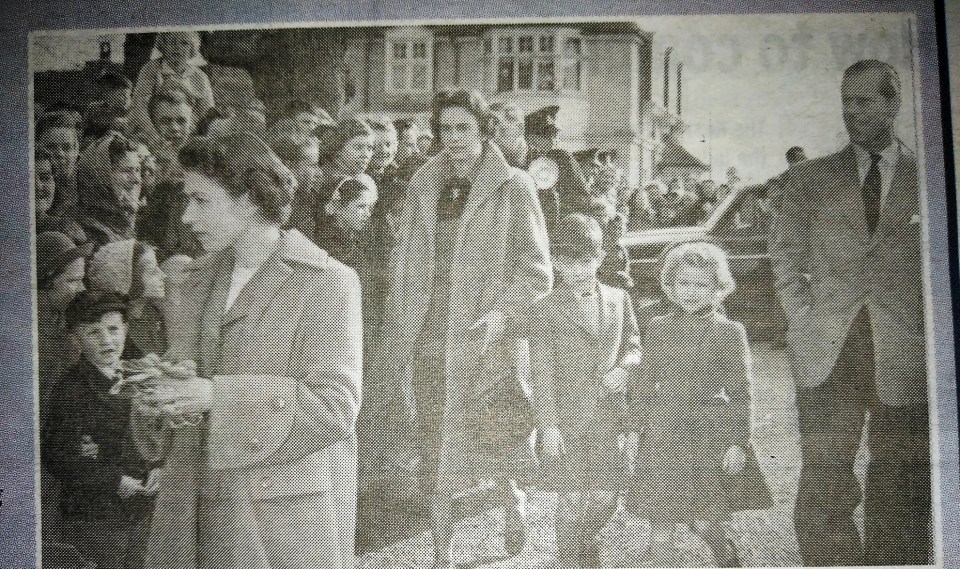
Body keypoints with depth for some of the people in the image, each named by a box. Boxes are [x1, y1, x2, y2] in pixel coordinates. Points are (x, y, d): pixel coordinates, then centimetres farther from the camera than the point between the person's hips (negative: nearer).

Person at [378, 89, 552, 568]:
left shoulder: (512, 188, -2)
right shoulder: (423, 188, 10)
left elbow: (537, 270, -3)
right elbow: (402, 267, 15)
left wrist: (501, 314, -18)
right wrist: (393, 339, 10)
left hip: (484, 345, -4)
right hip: (427, 345, 4)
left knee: (487, 450, -1)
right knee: (433, 455, 6)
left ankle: (513, 504, 33)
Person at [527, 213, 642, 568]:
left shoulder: (619, 300, 8)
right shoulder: (545, 311, -4)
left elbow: (633, 346, 17)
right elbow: (542, 372, -7)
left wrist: (623, 368, -7)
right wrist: (548, 426, -12)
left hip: (606, 417, 4)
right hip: (565, 418, -3)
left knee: (605, 496, 6)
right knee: (573, 498, 0)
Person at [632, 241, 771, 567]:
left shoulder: (730, 333, -2)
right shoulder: (658, 329, 5)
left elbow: (740, 391, -2)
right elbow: (646, 384, 11)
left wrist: (738, 442, -7)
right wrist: (642, 430, 8)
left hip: (713, 431, -2)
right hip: (666, 432, 2)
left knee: (705, 524, 0)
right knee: (661, 533, -2)